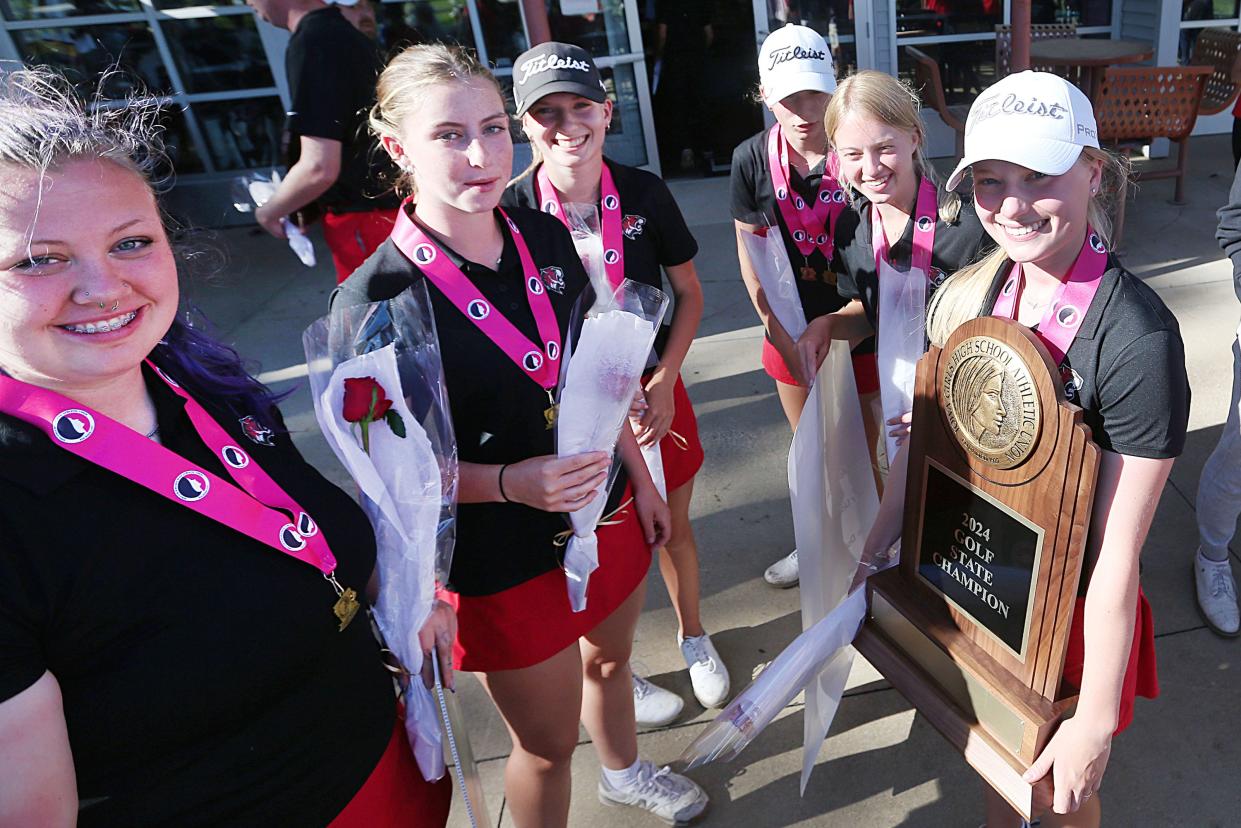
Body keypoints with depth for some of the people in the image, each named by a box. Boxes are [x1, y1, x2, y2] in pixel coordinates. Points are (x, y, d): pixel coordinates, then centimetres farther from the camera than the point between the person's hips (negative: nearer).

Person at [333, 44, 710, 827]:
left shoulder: (545, 237, -5)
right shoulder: (377, 299, -23)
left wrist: (641, 476, 11)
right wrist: (510, 483, -30)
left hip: (606, 513, 6)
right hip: (504, 562, -6)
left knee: (610, 656, 31)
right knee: (548, 745, 15)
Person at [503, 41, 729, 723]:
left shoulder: (644, 194, -6)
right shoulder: (510, 214, -15)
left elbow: (688, 294, 3)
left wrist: (664, 380, -11)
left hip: (654, 391, 3)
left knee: (673, 527, 20)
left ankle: (693, 636, 49)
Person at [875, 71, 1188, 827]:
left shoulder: (1136, 336, -28)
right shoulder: (972, 293, -9)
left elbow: (1117, 556, -23)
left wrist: (1097, 719, -14)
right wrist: (865, 555, 4)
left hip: (1068, 610, -5)